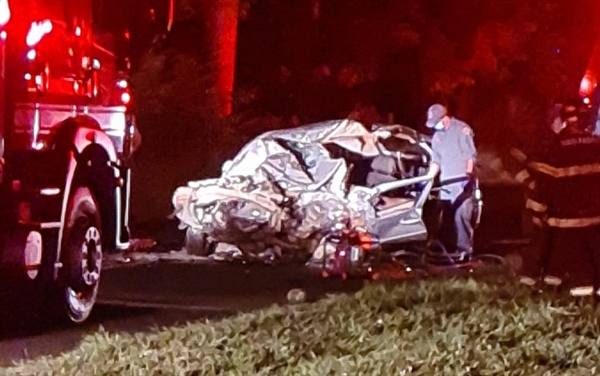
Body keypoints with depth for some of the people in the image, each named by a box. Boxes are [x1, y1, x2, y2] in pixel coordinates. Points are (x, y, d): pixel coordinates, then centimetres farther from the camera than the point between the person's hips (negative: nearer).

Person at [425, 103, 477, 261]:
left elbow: (471, 155, -8)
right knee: (450, 217, 3)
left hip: (462, 182, -7)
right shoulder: (437, 136, 18)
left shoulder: (462, 130, -4)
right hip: (446, 183, 7)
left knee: (461, 215, -14)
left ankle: (464, 249, -15)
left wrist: (469, 173, -20)